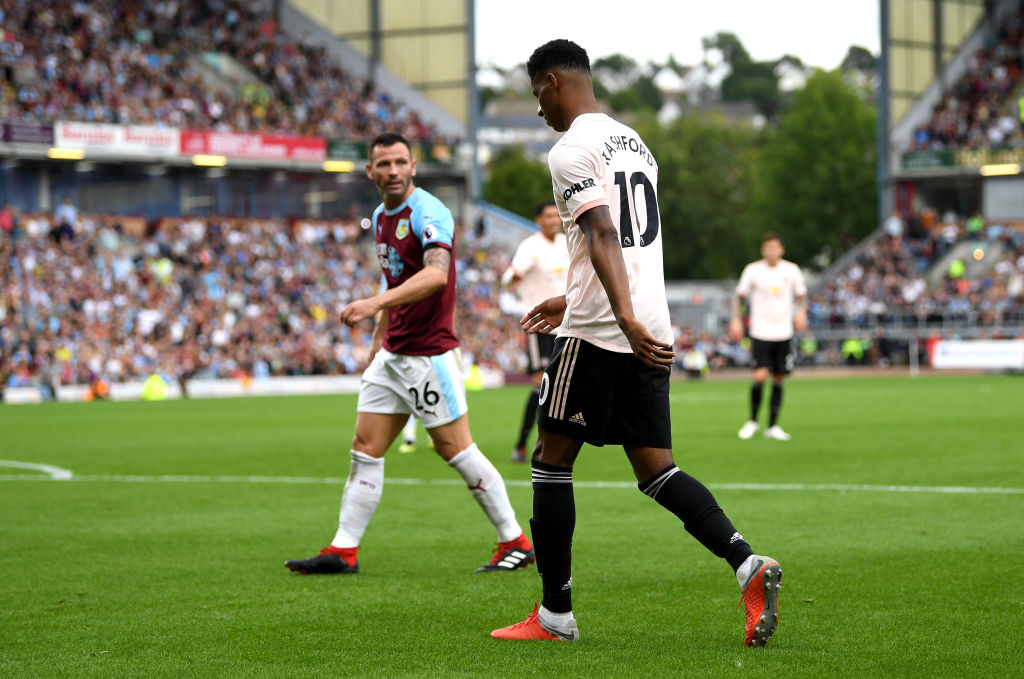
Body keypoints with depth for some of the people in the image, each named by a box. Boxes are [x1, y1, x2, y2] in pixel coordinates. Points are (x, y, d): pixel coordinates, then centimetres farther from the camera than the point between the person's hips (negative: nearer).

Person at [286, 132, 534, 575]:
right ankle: (343, 551, 8)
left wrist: (376, 302, -44)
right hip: (392, 354, 8)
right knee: (365, 449, 5)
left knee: (454, 448, -3)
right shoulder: (380, 216, 12)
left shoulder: (429, 212, -16)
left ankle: (515, 542, 8)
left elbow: (436, 274, -33)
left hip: (429, 352, -8)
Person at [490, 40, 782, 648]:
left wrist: (625, 319, -32)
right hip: (652, 335, 8)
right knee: (656, 470, 7)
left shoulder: (571, 151, -9)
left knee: (552, 462, 5)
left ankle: (555, 614, 9)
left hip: (599, 334, -8)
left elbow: (604, 238, -22)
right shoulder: (635, 142, 19)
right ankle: (747, 563, -14)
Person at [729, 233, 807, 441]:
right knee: (760, 376, -14)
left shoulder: (791, 270, 3)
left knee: (779, 379, 4)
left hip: (783, 332, 2)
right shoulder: (753, 270, -2)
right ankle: (752, 421, 6)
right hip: (760, 332, -2)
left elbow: (801, 295, 14)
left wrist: (801, 312, -5)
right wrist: (736, 319, -4)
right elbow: (740, 295, 7)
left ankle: (772, 426, 13)